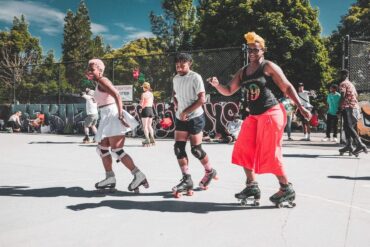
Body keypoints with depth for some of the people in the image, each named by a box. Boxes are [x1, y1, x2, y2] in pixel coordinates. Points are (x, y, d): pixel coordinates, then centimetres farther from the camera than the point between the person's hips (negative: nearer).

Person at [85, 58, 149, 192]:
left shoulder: (102, 81, -9)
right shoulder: (99, 84, 20)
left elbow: (117, 95, -22)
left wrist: (121, 115, -31)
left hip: (113, 116, -11)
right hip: (107, 118, 11)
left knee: (116, 150, -13)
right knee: (102, 148, 14)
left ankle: (138, 175, -10)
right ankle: (110, 178, 20)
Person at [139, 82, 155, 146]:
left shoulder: (143, 94, -10)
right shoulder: (151, 94, 10)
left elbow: (141, 104, -10)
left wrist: (140, 102, 9)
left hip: (145, 110, -7)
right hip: (151, 109, 7)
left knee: (145, 126, -1)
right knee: (149, 126, 15)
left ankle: (147, 140, -4)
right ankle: (152, 139, 14)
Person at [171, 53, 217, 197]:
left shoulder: (195, 77, -14)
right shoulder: (176, 78, 7)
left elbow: (202, 99, -19)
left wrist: (186, 112, -18)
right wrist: (177, 107, 5)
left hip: (195, 118, -6)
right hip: (180, 118, 6)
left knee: (196, 149, 0)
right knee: (178, 148, -2)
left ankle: (210, 172, 26)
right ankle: (187, 180, 6)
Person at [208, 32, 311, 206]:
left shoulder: (269, 66, -6)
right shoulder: (243, 72, 13)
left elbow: (287, 87, -6)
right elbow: (228, 91, 14)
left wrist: (301, 107, -12)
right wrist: (216, 84, -6)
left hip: (271, 113, -7)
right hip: (254, 116, 7)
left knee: (270, 153, -6)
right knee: (244, 149, 5)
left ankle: (287, 189, 10)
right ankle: (252, 186, 16)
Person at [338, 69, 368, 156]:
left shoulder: (343, 84, -5)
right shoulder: (351, 84, 24)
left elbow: (343, 96, -18)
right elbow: (356, 95, 25)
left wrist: (340, 105, -7)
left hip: (348, 108, -10)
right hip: (355, 107, 10)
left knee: (349, 127, -15)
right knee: (347, 127, 14)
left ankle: (360, 145, -24)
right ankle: (348, 145, 14)